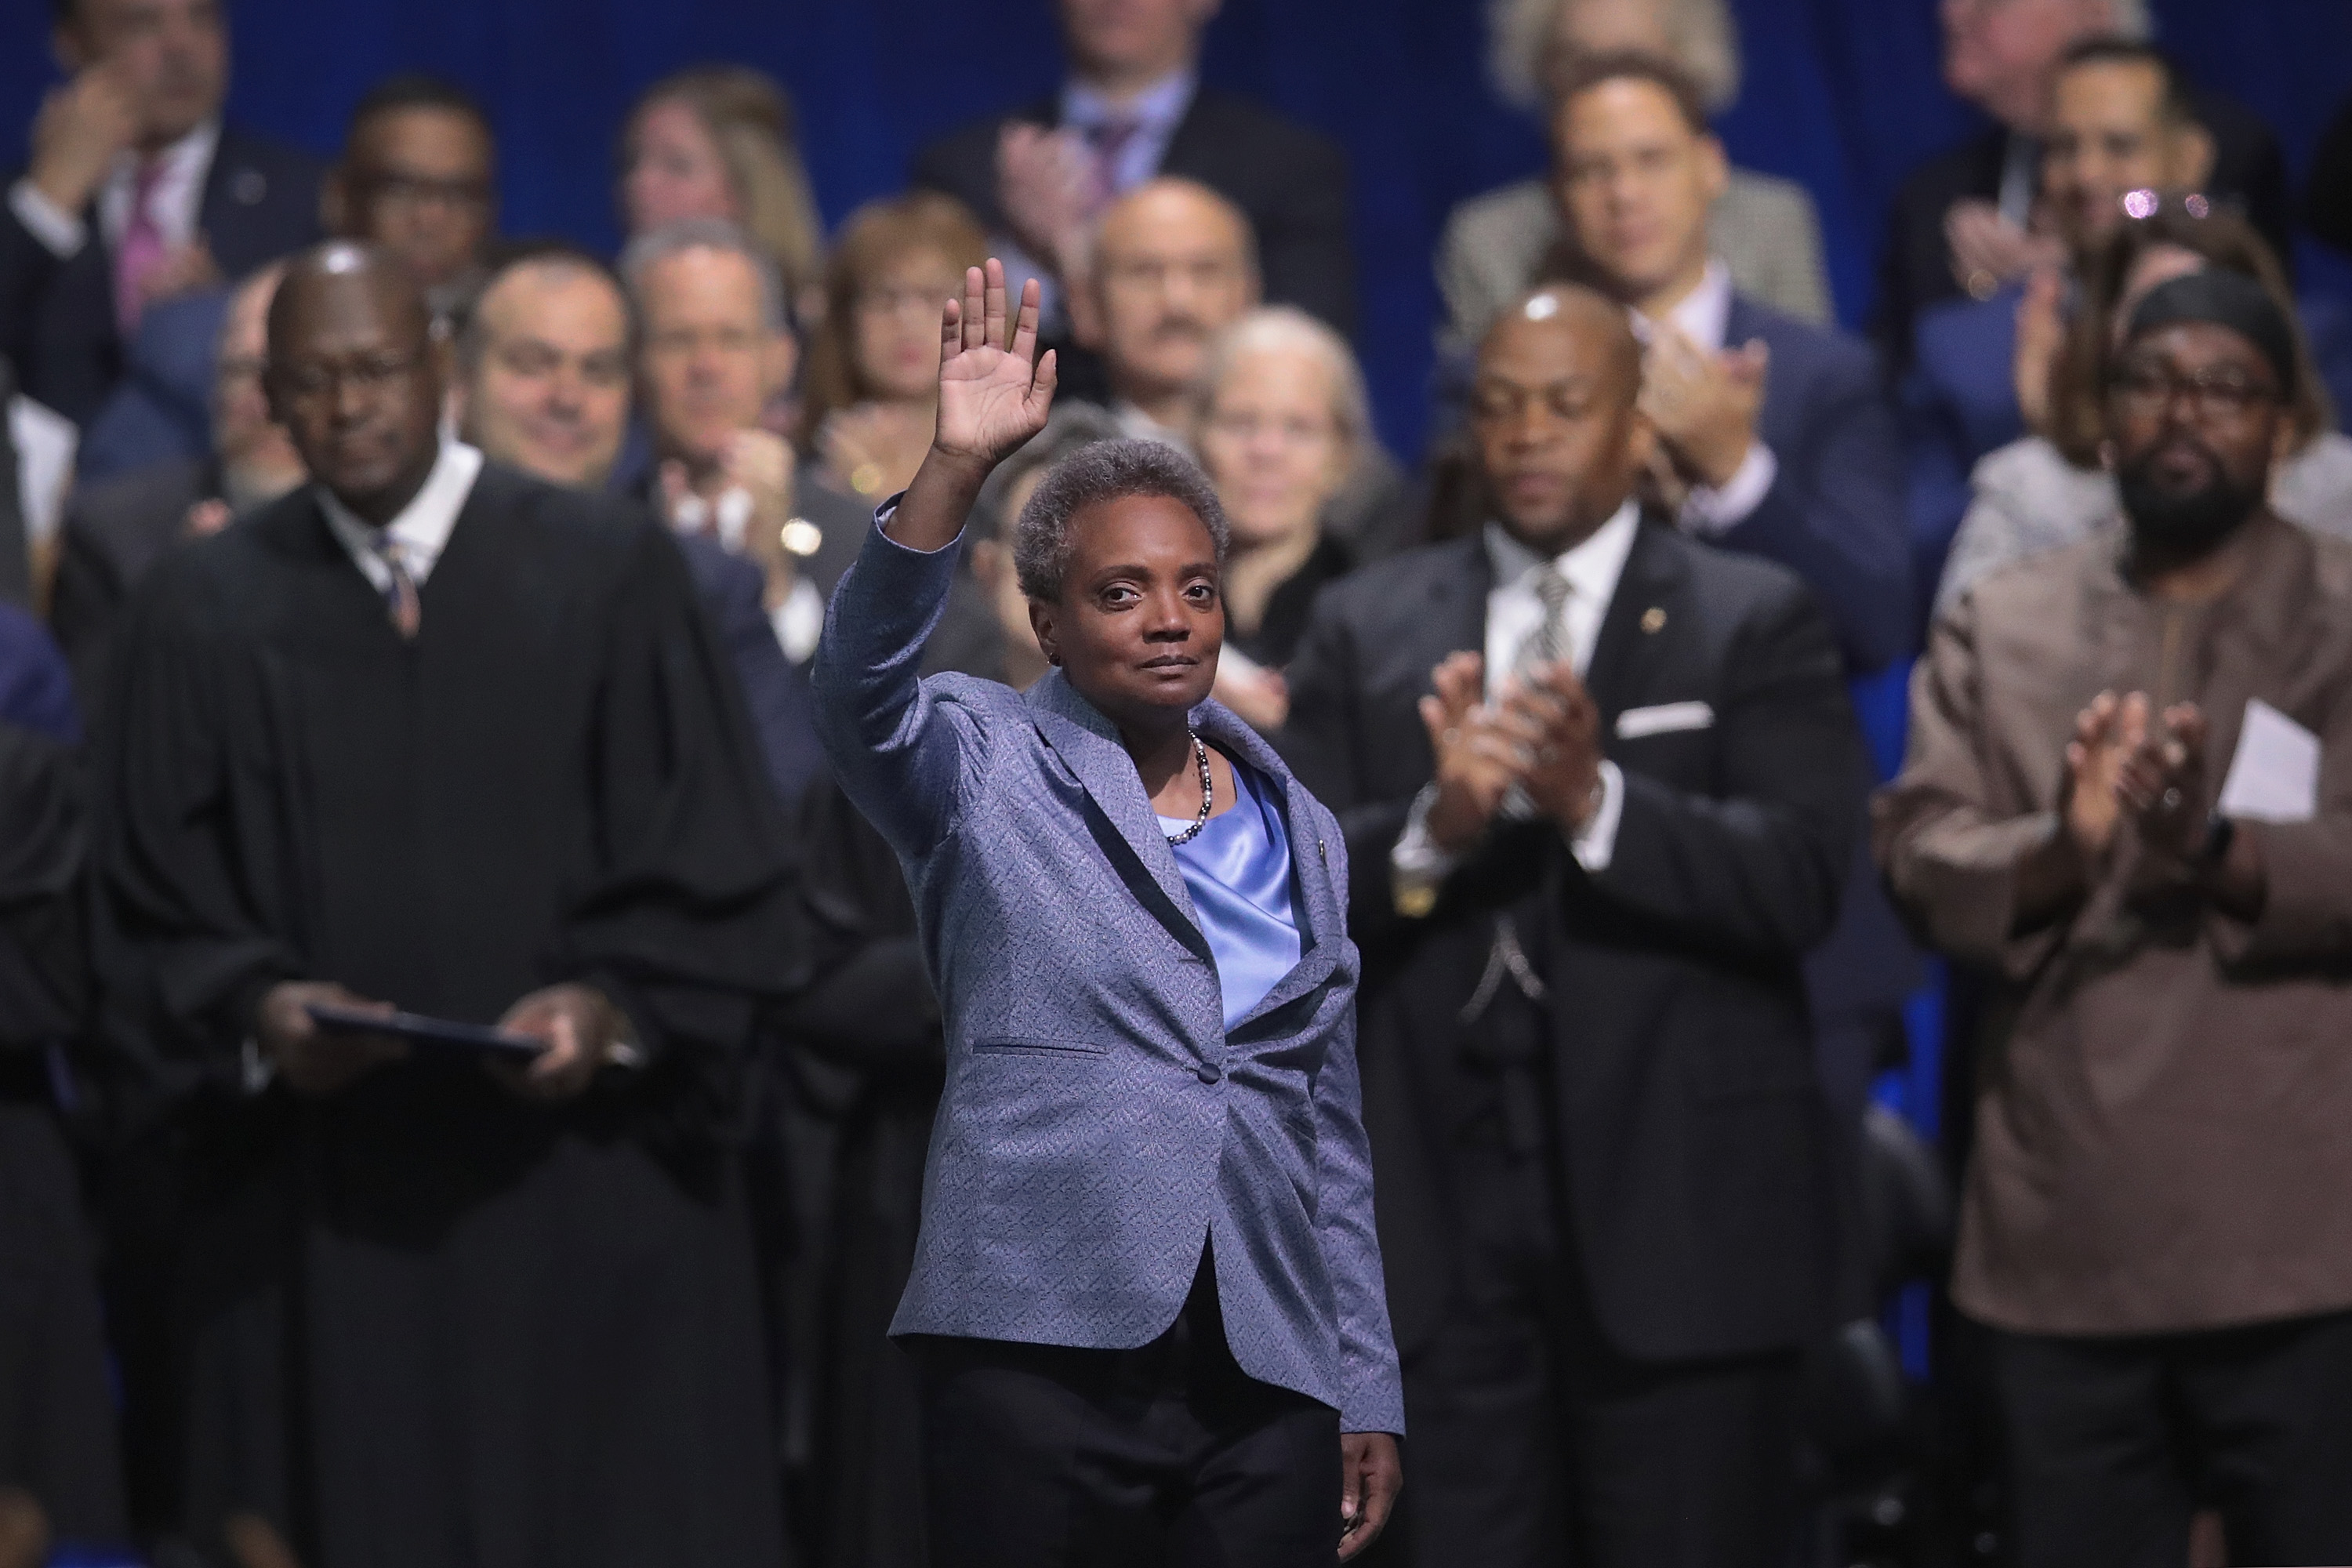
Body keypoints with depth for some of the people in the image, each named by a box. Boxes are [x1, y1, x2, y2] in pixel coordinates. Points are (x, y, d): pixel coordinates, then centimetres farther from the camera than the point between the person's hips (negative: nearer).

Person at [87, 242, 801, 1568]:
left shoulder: (612, 573, 3)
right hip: (323, 1218, 1)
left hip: (586, 1202, -1)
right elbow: (155, 918, 6)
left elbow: (721, 872, 1)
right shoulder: (204, 611, 8)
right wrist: (256, 1009, -13)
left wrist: (613, 1006, -15)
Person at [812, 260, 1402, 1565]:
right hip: (1044, 1350, -4)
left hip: (1268, 1382, 4)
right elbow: (859, 684, -18)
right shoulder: (983, 768, 5)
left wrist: (1369, 1395, 14)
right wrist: (957, 465, -30)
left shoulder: (1299, 832, 17)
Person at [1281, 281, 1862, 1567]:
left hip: (1677, 1208, -2)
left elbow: (1802, 879, -9)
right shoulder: (1368, 630, 11)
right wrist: (1433, 826, -18)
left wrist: (1596, 802, -23)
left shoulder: (1756, 623, 3)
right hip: (1445, 1210, 2)